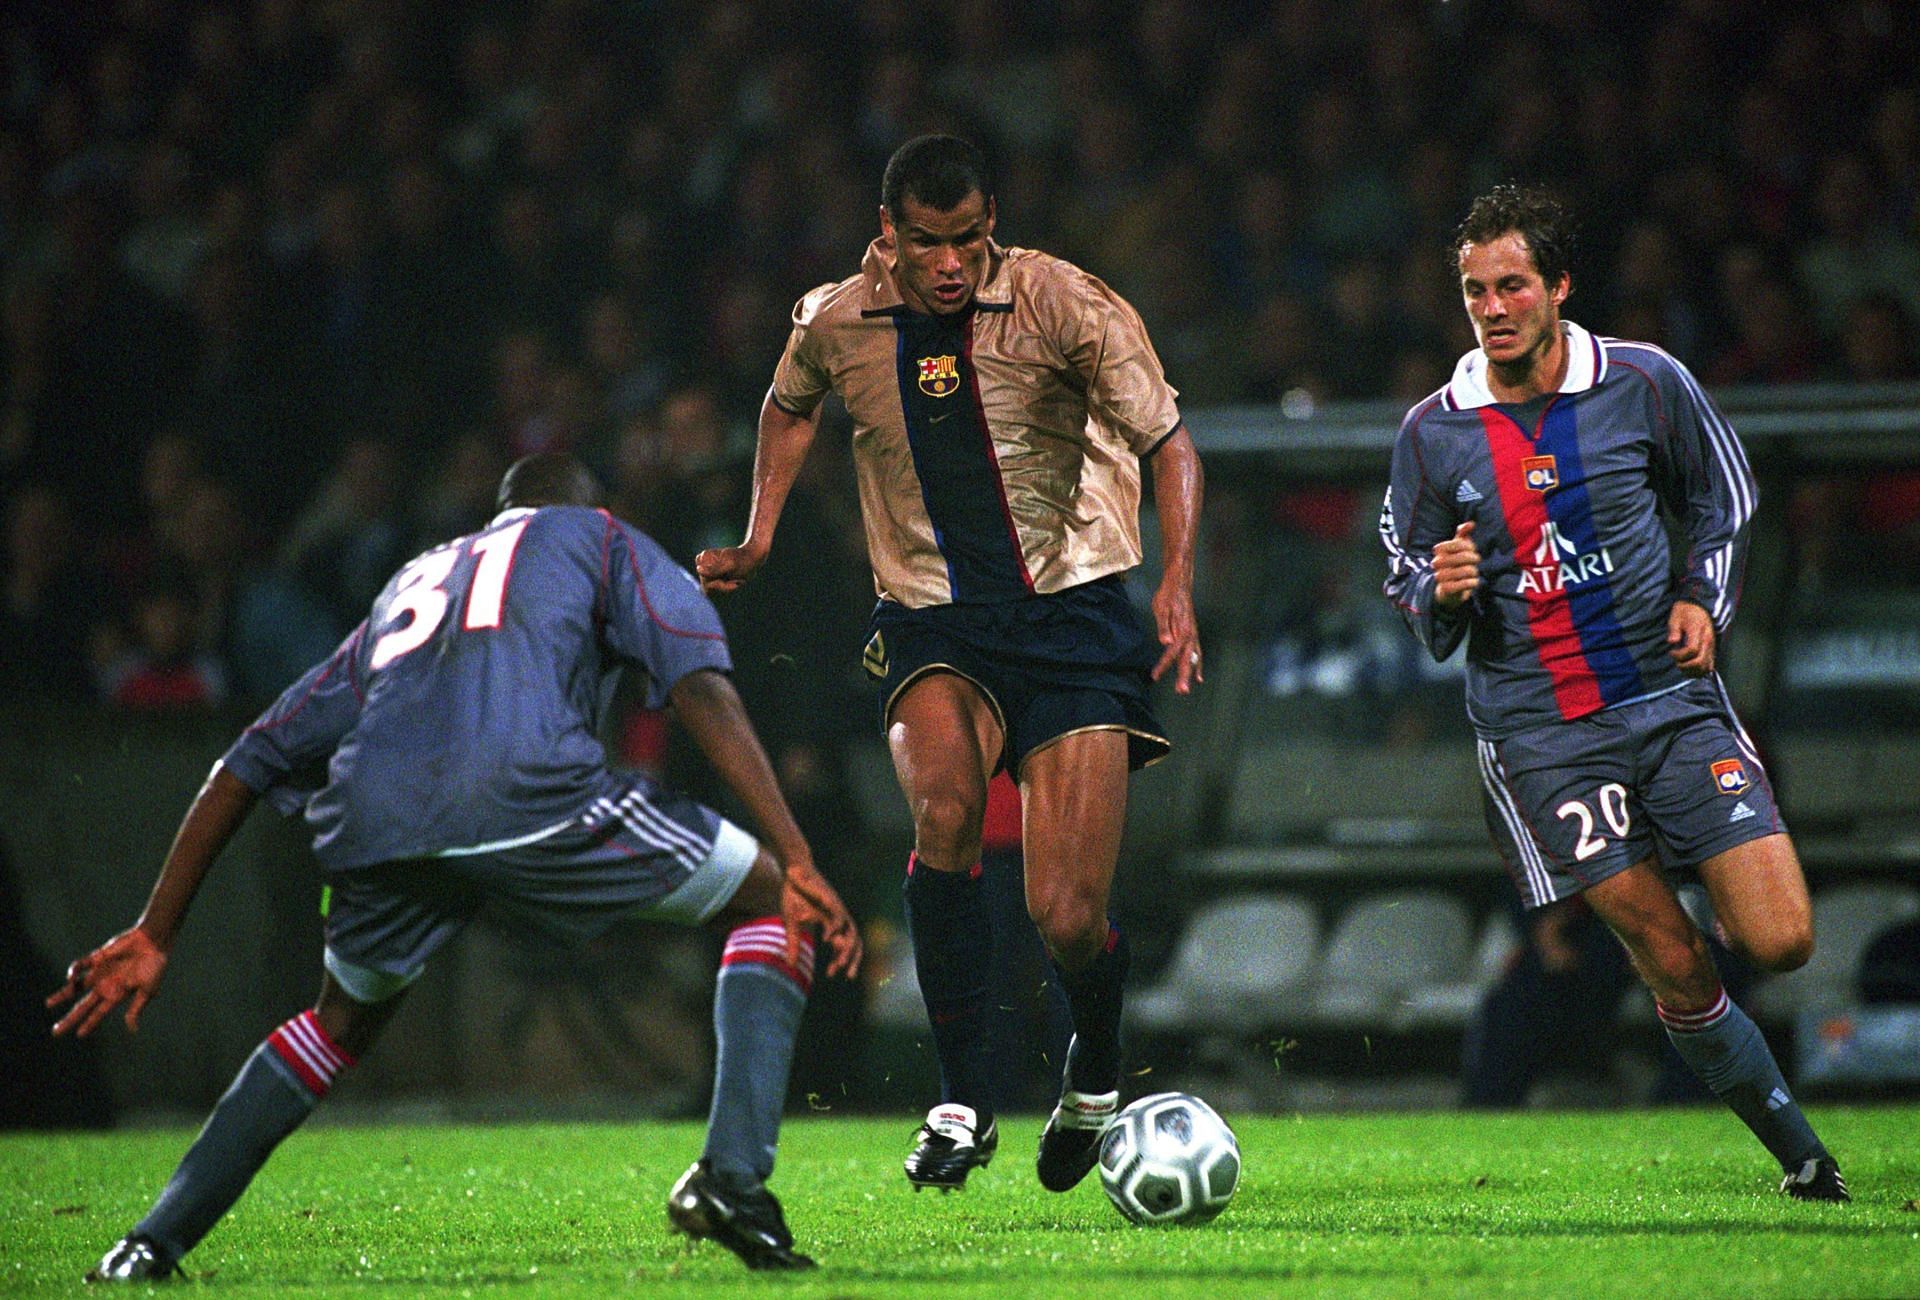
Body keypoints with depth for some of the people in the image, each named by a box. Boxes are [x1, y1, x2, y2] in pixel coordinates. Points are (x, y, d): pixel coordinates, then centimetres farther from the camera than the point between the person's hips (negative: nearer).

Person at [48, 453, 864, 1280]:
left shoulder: (412, 584, 40)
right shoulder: (603, 540, 28)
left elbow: (250, 764, 37)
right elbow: (701, 685, 9)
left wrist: (152, 938, 39)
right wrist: (797, 864, 3)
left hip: (367, 823, 5)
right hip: (526, 791, -5)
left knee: (343, 1021, 33)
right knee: (770, 903, 15)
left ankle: (152, 1243, 25)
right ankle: (732, 1175, -4)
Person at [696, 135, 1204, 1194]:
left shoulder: (1060, 305, -9)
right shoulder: (834, 324, 1)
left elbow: (1167, 441, -6)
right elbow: (790, 408, 25)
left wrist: (1177, 580, -20)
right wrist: (757, 541, 14)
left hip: (1070, 611, -2)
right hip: (931, 624, 2)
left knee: (1068, 920, -10)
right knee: (944, 799, -32)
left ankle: (1095, 1073, 26)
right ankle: (962, 1106, -23)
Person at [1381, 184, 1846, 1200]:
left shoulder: (1647, 384, 0)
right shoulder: (1431, 433, -1)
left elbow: (1721, 503, 16)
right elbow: (1407, 580, 9)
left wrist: (1705, 600, 1)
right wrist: (1442, 592, -13)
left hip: (1672, 698, 1)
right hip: (1537, 730, -1)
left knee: (1780, 941, -10)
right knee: (1677, 970, -5)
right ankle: (1801, 1155, 12)